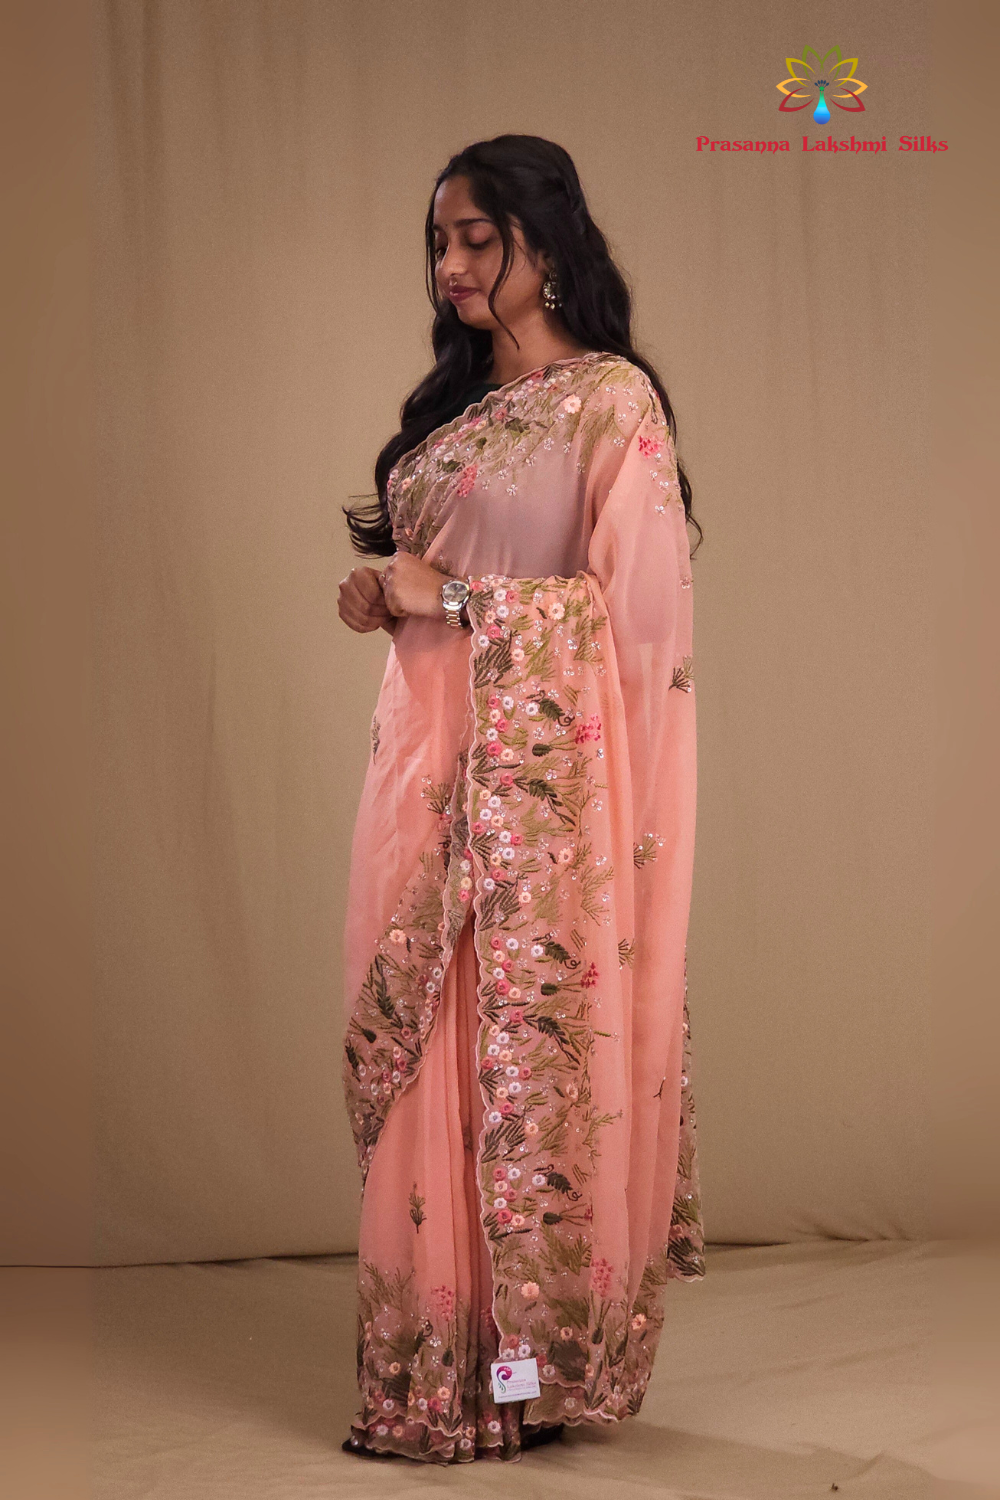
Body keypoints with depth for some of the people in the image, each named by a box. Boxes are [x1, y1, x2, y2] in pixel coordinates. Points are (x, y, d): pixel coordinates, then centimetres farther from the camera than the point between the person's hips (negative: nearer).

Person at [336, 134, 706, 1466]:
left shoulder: (613, 401, -5)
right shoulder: (450, 405, 18)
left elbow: (635, 604, -12)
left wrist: (452, 595, -11)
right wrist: (382, 597, 5)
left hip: (547, 767, -7)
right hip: (434, 757, 7)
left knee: (533, 1043, -4)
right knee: (424, 1050, 4)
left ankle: (537, 1362, 5)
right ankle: (441, 1362, 12)